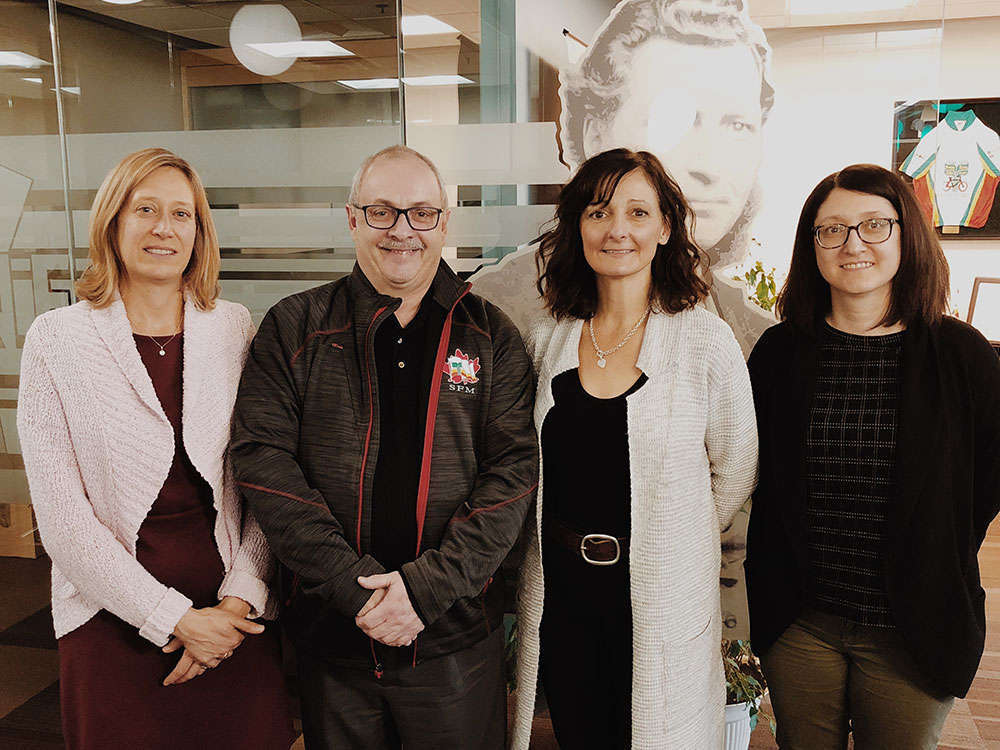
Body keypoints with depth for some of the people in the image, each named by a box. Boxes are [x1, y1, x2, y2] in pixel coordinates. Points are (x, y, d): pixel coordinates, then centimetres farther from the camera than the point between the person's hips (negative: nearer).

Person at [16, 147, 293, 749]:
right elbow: (62, 517, -9)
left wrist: (241, 597, -9)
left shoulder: (236, 329, 2)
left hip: (238, 614, 2)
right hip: (113, 622, -1)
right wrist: (175, 619, -11)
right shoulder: (56, 340, -5)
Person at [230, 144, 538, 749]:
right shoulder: (294, 329, 1)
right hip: (329, 634, 1)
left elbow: (514, 472, -6)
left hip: (454, 640, 0)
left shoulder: (491, 337, 1)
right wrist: (354, 583, -15)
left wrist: (426, 586, -16)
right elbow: (263, 461, -7)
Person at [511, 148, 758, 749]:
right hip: (559, 592, 3)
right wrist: (570, 541, 7)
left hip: (660, 601, -3)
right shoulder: (546, 340, 2)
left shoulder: (706, 340, -8)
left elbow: (736, 472, 1)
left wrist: (666, 542, 4)